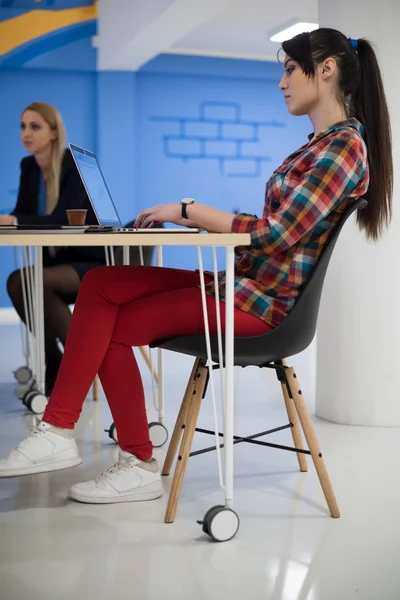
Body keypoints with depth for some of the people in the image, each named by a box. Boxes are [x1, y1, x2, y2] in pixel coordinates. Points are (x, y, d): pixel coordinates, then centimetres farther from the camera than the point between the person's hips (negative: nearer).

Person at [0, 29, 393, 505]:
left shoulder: (344, 146, -13)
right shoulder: (322, 144, 18)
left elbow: (276, 234, -19)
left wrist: (190, 211, -13)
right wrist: (197, 219, 6)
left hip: (262, 300, -9)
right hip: (243, 281, 9)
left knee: (112, 327, -8)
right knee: (100, 285, -5)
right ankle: (57, 434, -8)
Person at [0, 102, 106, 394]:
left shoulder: (76, 164, -15)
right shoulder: (28, 166, 6)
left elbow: (62, 219, -28)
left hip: (93, 264, -6)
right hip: (57, 262, 6)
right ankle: (56, 366, -10)